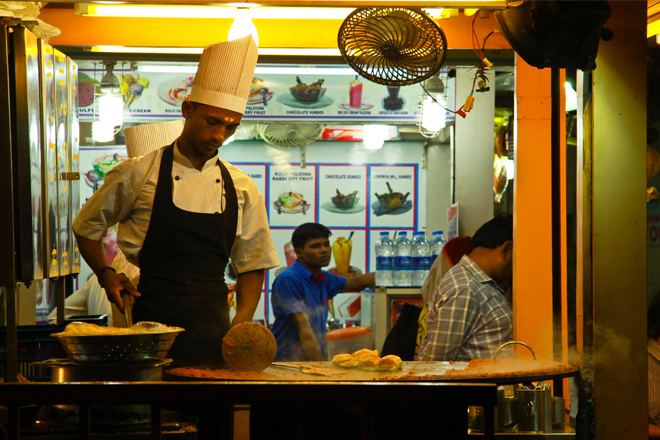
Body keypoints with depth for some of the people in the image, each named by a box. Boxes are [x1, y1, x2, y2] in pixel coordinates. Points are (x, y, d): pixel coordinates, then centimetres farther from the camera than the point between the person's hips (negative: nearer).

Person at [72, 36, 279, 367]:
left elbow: (252, 265, 12)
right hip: (151, 326, -3)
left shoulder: (242, 190, 7)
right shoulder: (139, 174, -1)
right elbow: (87, 228, 11)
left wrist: (240, 326, -3)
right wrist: (106, 275, -5)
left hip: (214, 333, 3)